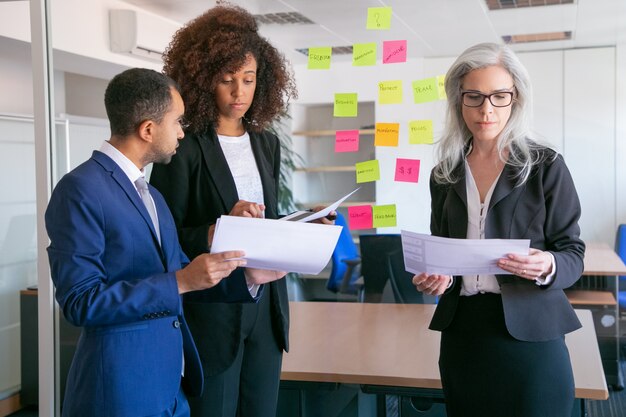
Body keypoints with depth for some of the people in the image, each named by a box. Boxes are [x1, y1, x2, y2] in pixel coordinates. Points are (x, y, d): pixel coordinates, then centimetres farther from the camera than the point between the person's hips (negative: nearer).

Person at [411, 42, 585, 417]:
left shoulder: (546, 166, -3)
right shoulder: (445, 174, 9)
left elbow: (573, 253, -2)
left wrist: (548, 266, -24)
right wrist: (434, 277, -6)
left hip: (528, 333, -3)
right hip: (461, 332, 3)